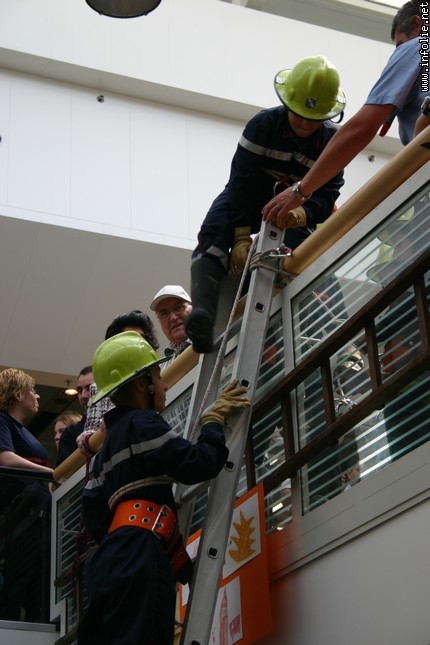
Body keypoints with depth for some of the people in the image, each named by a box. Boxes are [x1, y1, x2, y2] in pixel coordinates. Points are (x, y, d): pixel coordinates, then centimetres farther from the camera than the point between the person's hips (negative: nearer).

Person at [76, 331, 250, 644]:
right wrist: (214, 421, 7)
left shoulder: (109, 446, 30)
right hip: (138, 557, -10)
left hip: (113, 557, 10)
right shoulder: (142, 423, 1)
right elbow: (198, 464, -9)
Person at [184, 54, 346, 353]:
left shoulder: (333, 141, -11)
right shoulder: (263, 124, -18)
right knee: (213, 237, -31)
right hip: (247, 200, -3)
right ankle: (203, 315, -50)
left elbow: (328, 194, -17)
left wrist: (304, 213, -43)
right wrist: (241, 235, -32)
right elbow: (242, 179, -23)